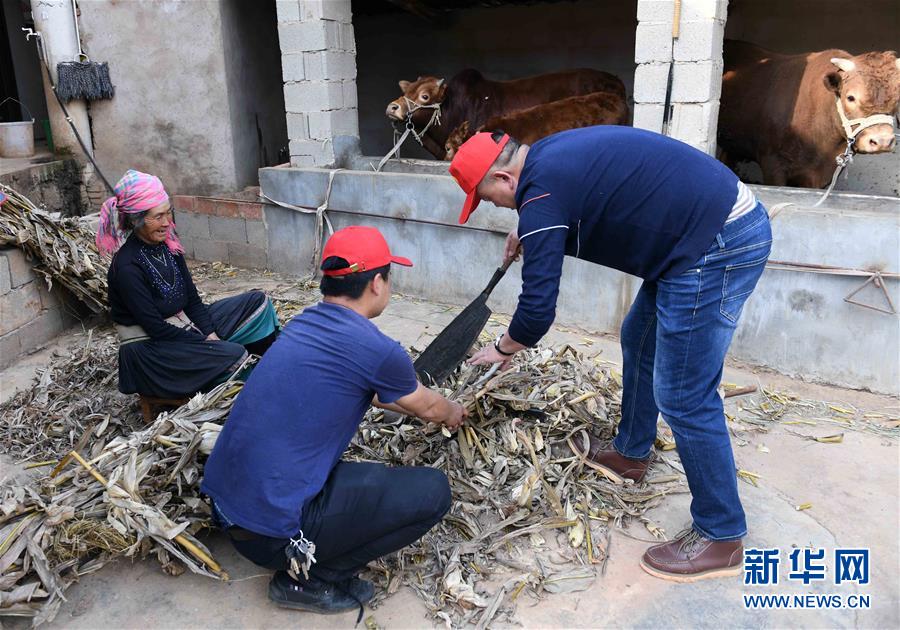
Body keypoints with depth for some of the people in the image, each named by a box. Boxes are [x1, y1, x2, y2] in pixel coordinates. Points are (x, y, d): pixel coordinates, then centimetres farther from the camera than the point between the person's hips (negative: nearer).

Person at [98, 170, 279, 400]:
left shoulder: (167, 245, 2)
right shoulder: (127, 266, -21)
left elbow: (192, 299, 4)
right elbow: (154, 326, -20)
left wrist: (211, 335, -8)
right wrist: (205, 343, -16)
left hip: (183, 325, 8)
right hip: (148, 348, -8)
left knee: (257, 301, 2)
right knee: (233, 354, -29)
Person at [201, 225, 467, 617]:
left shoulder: (303, 324, 7)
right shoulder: (375, 349, -15)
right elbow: (427, 408, 7)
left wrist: (432, 407, 39)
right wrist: (454, 413, 30)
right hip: (272, 531, -8)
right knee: (433, 491, -3)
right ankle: (308, 579, 6)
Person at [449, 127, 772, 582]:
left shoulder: (541, 195, -16)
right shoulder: (549, 153, 12)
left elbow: (538, 308, -13)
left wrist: (502, 349, 6)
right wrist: (528, 233, 32)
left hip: (717, 247, -11)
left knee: (684, 397, -4)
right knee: (640, 339, 22)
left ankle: (721, 536, 12)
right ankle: (630, 453, 41)